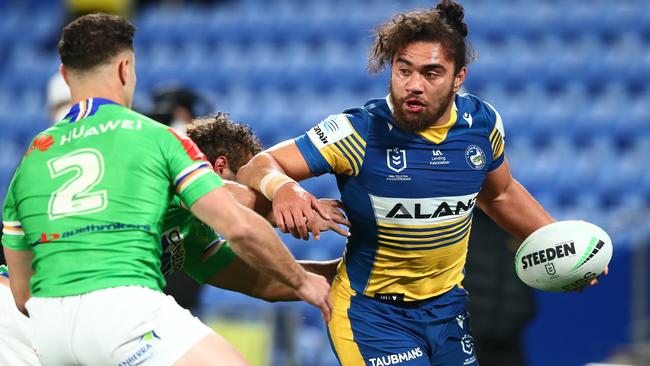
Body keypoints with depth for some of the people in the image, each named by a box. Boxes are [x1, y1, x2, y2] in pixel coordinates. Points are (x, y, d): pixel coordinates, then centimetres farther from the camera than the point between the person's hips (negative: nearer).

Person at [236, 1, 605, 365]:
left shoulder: (482, 123, -5)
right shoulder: (358, 132, -19)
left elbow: (500, 194, 16)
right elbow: (255, 169, -18)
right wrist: (282, 187, -40)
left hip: (449, 306, 5)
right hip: (372, 312, -5)